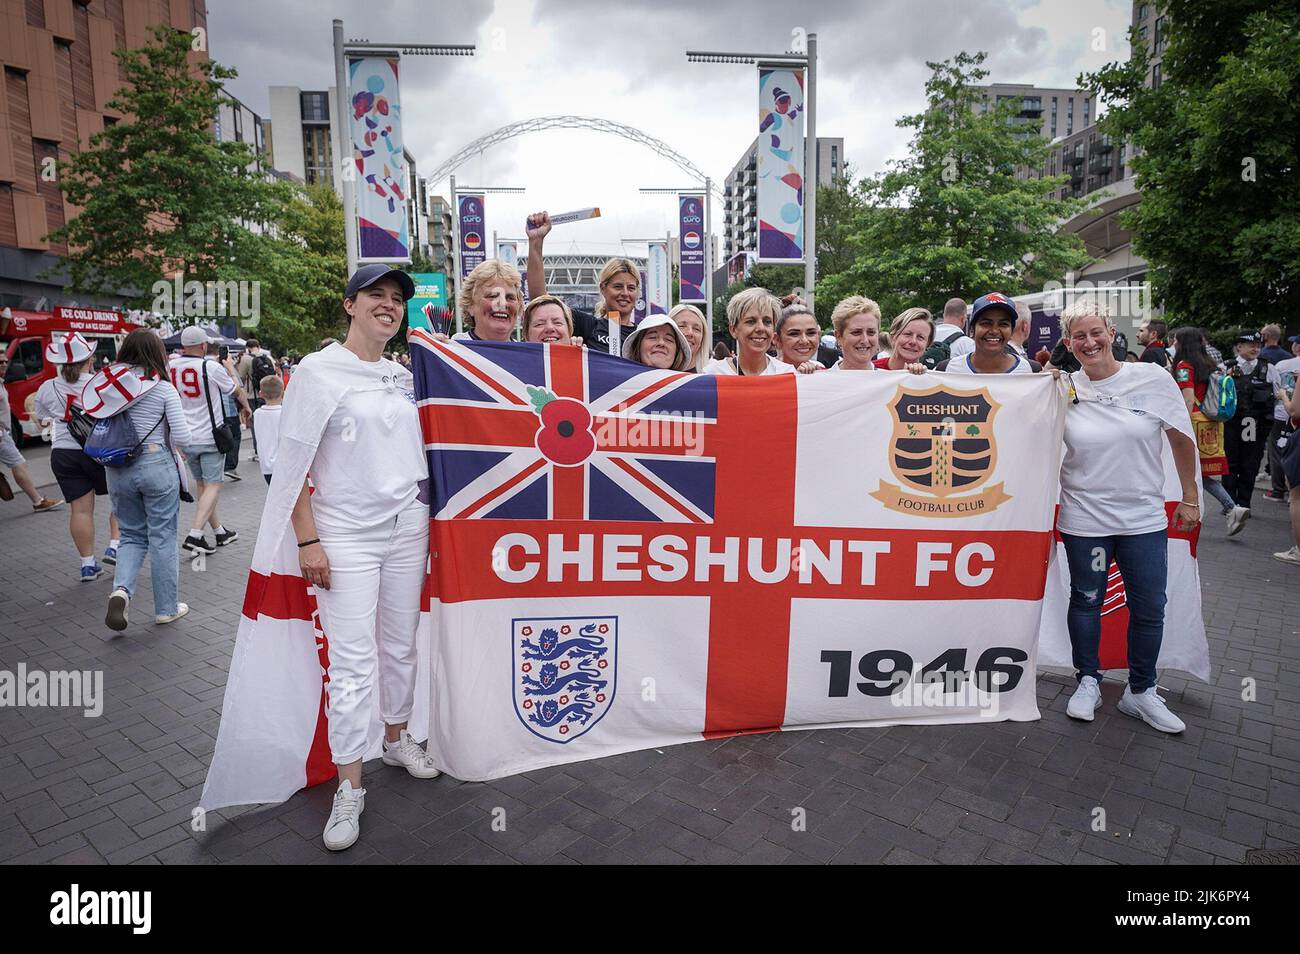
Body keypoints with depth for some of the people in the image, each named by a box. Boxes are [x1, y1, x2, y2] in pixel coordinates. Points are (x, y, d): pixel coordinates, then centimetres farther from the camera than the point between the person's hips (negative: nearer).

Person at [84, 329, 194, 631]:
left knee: (132, 535, 19)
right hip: (157, 466, -4)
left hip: (117, 470, 4)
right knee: (162, 537, 7)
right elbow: (183, 437, -13)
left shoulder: (106, 385, 2)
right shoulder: (163, 389, -9)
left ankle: (121, 589, -5)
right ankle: (166, 608, 16)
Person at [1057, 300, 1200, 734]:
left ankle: (1141, 691, 28)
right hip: (1084, 517, 0)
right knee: (1086, 601, 12)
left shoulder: (1153, 379, -5)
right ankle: (1088, 683, 30)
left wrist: (1190, 498, 6)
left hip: (1144, 517, 1)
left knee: (1149, 609, 9)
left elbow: (1182, 439, 4)